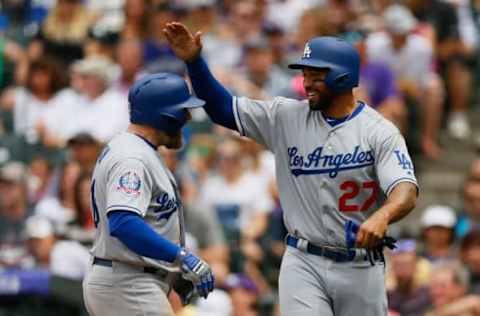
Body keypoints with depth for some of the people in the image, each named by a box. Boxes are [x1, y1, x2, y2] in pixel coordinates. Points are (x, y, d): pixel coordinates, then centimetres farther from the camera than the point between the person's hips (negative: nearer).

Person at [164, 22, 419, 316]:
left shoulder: (379, 131, -9)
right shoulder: (287, 116, 3)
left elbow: (406, 192, -22)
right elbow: (223, 109, 7)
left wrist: (382, 217, -44)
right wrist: (194, 62, -7)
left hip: (359, 268, -1)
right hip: (304, 263, 1)